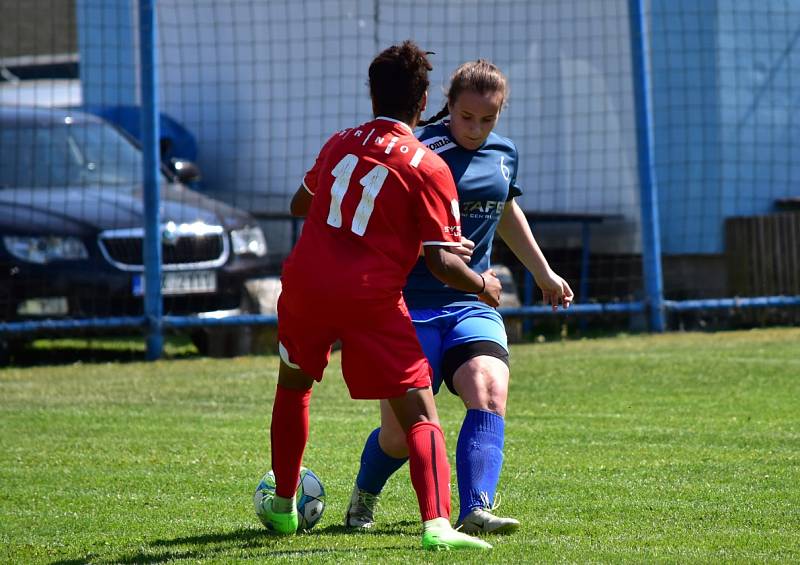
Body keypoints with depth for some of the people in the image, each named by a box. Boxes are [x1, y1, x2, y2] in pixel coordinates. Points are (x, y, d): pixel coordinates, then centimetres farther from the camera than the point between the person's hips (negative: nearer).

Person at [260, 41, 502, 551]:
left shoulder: (340, 143, 12)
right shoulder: (428, 169, -4)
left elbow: (301, 204, 30)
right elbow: (441, 263, -7)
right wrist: (484, 287, 11)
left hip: (306, 284, 5)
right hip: (372, 299, -5)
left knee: (293, 385, 30)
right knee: (420, 416, -3)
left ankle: (283, 505, 38)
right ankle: (437, 523, -22)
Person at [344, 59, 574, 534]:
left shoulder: (504, 153, 9)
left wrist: (544, 273, 37)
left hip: (473, 304, 5)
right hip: (412, 307, -5)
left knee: (491, 393, -23)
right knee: (400, 435, -2)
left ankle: (475, 510, -34)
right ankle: (364, 497, 30)